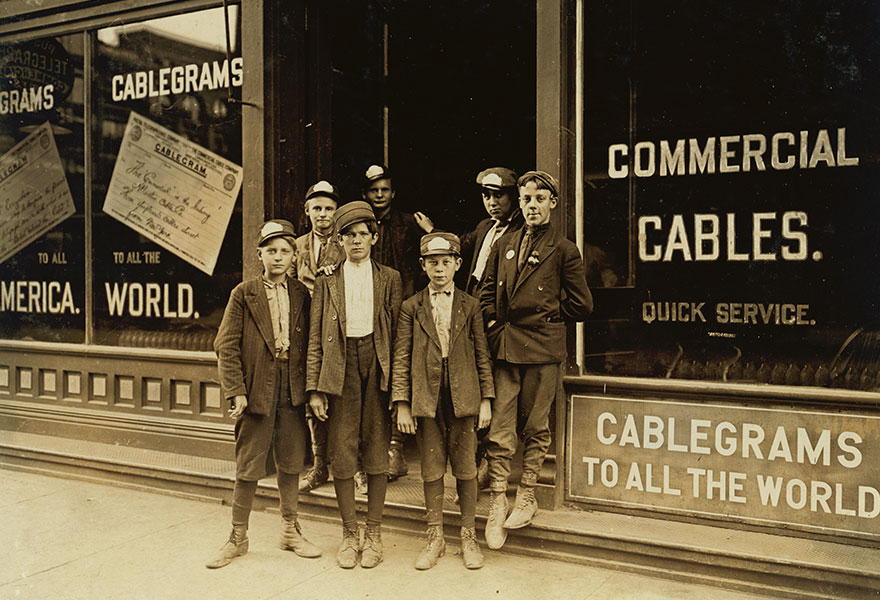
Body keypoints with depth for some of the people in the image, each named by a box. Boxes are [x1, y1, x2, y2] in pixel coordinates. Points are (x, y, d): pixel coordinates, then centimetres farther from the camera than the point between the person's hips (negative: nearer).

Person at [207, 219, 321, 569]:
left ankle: (290, 531, 26)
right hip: (257, 391, -3)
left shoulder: (301, 294, 8)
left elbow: (307, 344, 10)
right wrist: (236, 391, -11)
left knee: (291, 463, 11)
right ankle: (238, 537, 18)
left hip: (292, 391, 3)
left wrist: (309, 388, 1)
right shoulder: (244, 294, 0)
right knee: (248, 468, 4)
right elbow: (226, 347, -3)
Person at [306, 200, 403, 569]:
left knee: (376, 451, 3)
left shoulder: (389, 279, 11)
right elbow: (315, 338, 7)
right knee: (341, 452, 1)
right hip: (340, 367, 0)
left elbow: (398, 332, 6)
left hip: (377, 364, 0)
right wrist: (314, 388, -1)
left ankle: (374, 534, 15)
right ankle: (349, 534, 15)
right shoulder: (326, 283, 11)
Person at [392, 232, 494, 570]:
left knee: (466, 470, 6)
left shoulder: (470, 306, 6)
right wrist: (402, 404, -2)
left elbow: (482, 355, 7)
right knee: (431, 472, 7)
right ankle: (435, 538, 21)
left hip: (463, 398, 0)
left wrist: (486, 399, 2)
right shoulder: (411, 308, 5)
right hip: (426, 399, 0)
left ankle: (468, 537, 20)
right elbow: (401, 358, 4)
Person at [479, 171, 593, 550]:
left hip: (542, 349, -3)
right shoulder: (503, 246, 14)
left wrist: (546, 317, 5)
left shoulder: (564, 251, 2)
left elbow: (581, 305, 4)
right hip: (504, 348, 3)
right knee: (499, 429, 0)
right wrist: (495, 327, 7)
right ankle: (497, 502, 8)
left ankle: (526, 497, 21)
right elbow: (487, 294, 20)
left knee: (535, 428, 7)